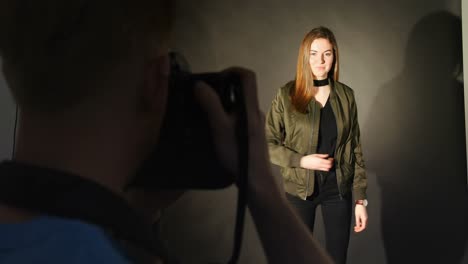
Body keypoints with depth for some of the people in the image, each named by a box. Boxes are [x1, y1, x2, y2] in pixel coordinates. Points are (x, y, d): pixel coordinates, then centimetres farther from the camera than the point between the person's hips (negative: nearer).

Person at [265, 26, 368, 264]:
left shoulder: (345, 95, -2)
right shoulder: (287, 95, -9)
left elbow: (354, 149, 1)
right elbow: (266, 143, -6)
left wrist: (360, 199, -1)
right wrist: (301, 161, -19)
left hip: (339, 189, 2)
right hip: (299, 190, -2)